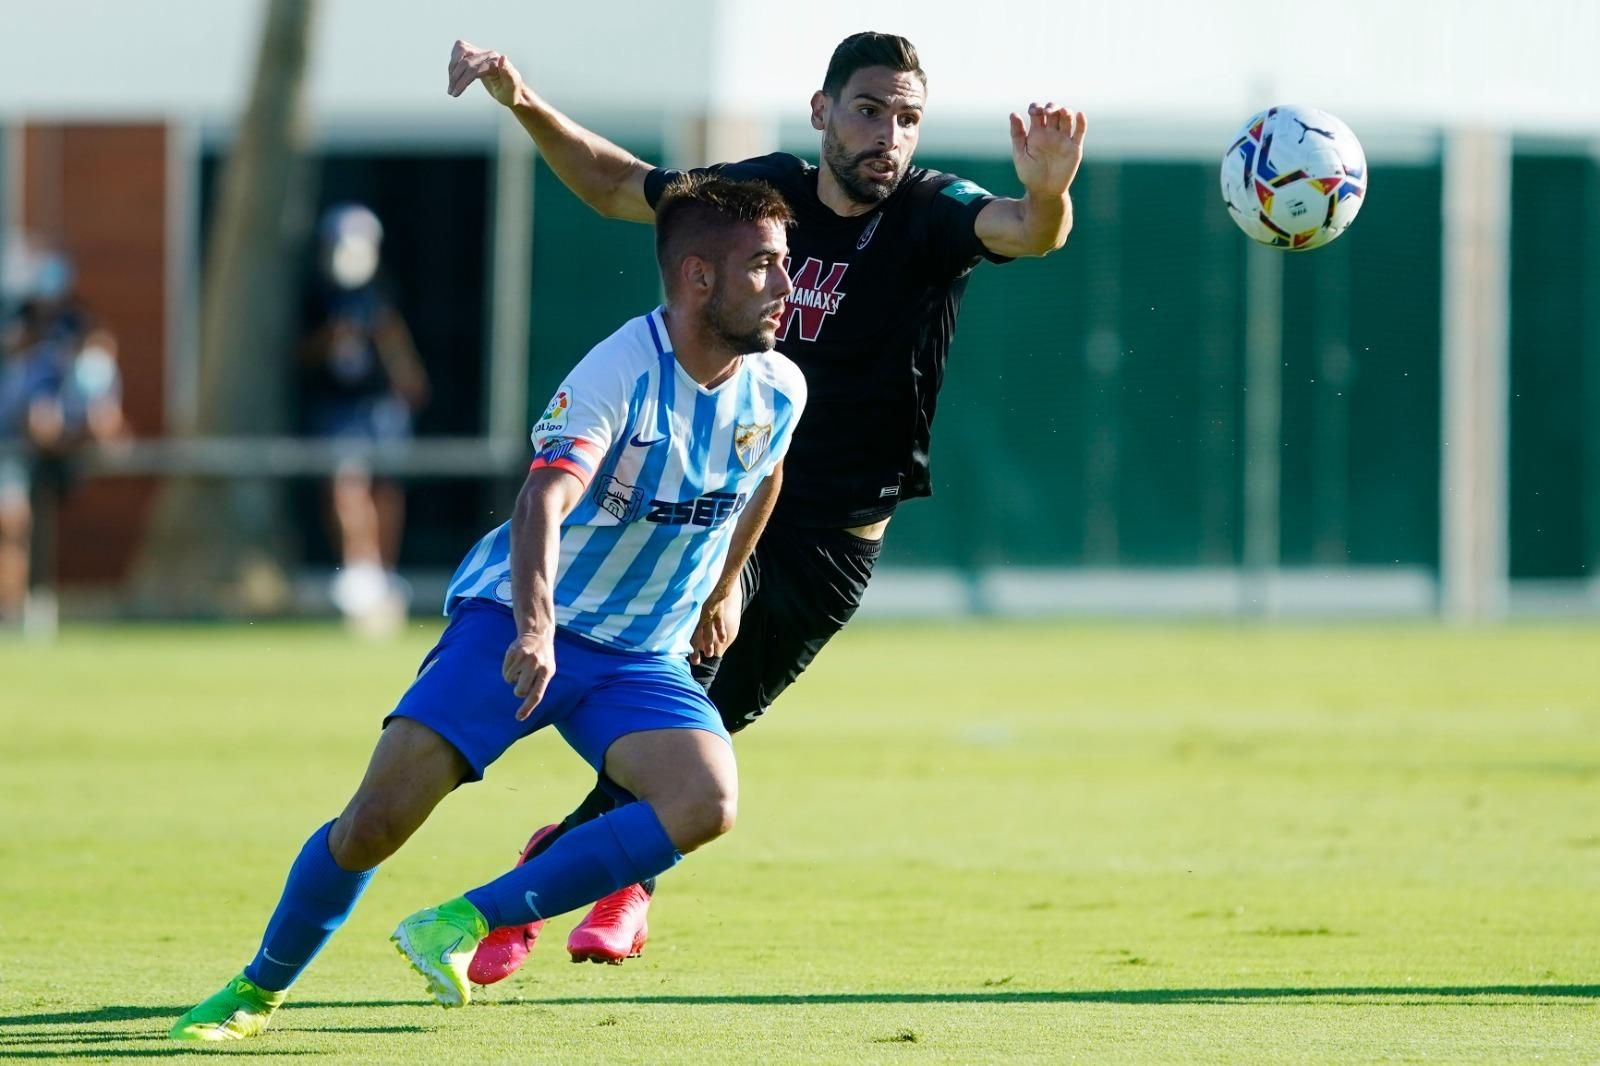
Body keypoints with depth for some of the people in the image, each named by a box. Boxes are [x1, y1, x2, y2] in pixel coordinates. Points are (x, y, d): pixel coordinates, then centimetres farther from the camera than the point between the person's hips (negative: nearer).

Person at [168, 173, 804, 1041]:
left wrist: (721, 593, 32)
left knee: (707, 801, -25)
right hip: (517, 623, -5)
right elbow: (545, 499, -39)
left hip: (641, 657, 5)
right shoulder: (620, 373, -23)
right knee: (380, 816, -15)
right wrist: (533, 627, -56)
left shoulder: (778, 392, -3)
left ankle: (465, 923, -17)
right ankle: (259, 989, 11)